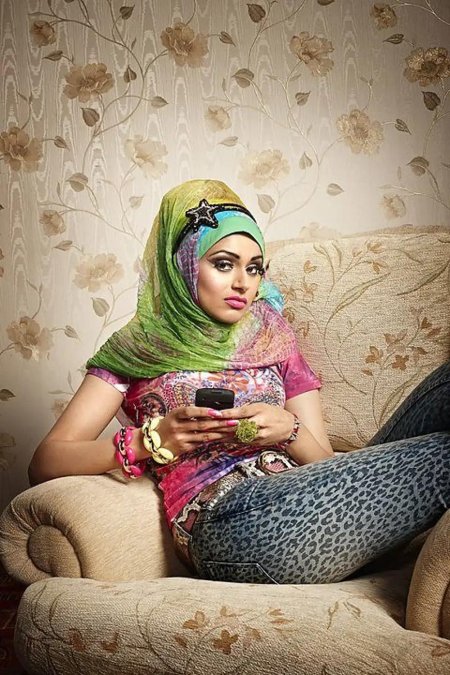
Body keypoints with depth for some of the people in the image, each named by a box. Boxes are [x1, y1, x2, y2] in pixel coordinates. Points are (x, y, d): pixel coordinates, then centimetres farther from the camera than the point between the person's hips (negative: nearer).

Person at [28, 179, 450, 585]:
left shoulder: (272, 338, 25)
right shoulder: (137, 348, 15)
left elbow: (324, 462, 18)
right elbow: (44, 464, 6)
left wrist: (288, 431, -6)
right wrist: (152, 441, -10)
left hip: (308, 502, 6)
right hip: (228, 518, -5)